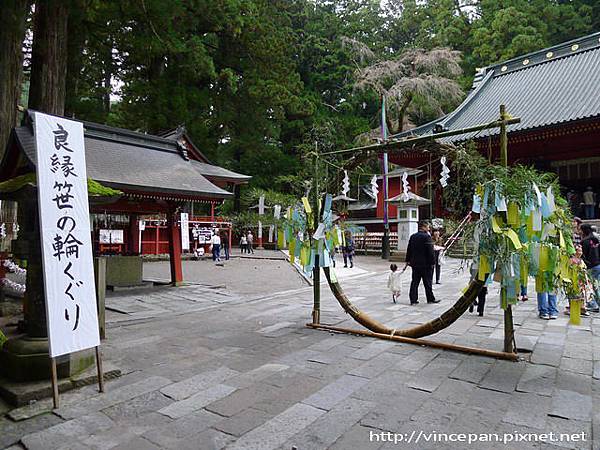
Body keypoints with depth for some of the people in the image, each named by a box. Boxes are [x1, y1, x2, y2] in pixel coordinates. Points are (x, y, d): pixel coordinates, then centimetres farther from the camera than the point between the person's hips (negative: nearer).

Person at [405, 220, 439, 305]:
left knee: (414, 282, 8)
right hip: (425, 264, -6)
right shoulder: (426, 237, -13)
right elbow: (430, 251, -15)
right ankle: (430, 299, 17)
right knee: (428, 282, 6)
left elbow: (409, 250, 13)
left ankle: (413, 299, 8)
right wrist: (433, 262, -9)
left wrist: (408, 261, 19)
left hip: (415, 264, 6)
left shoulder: (412, 237, 9)